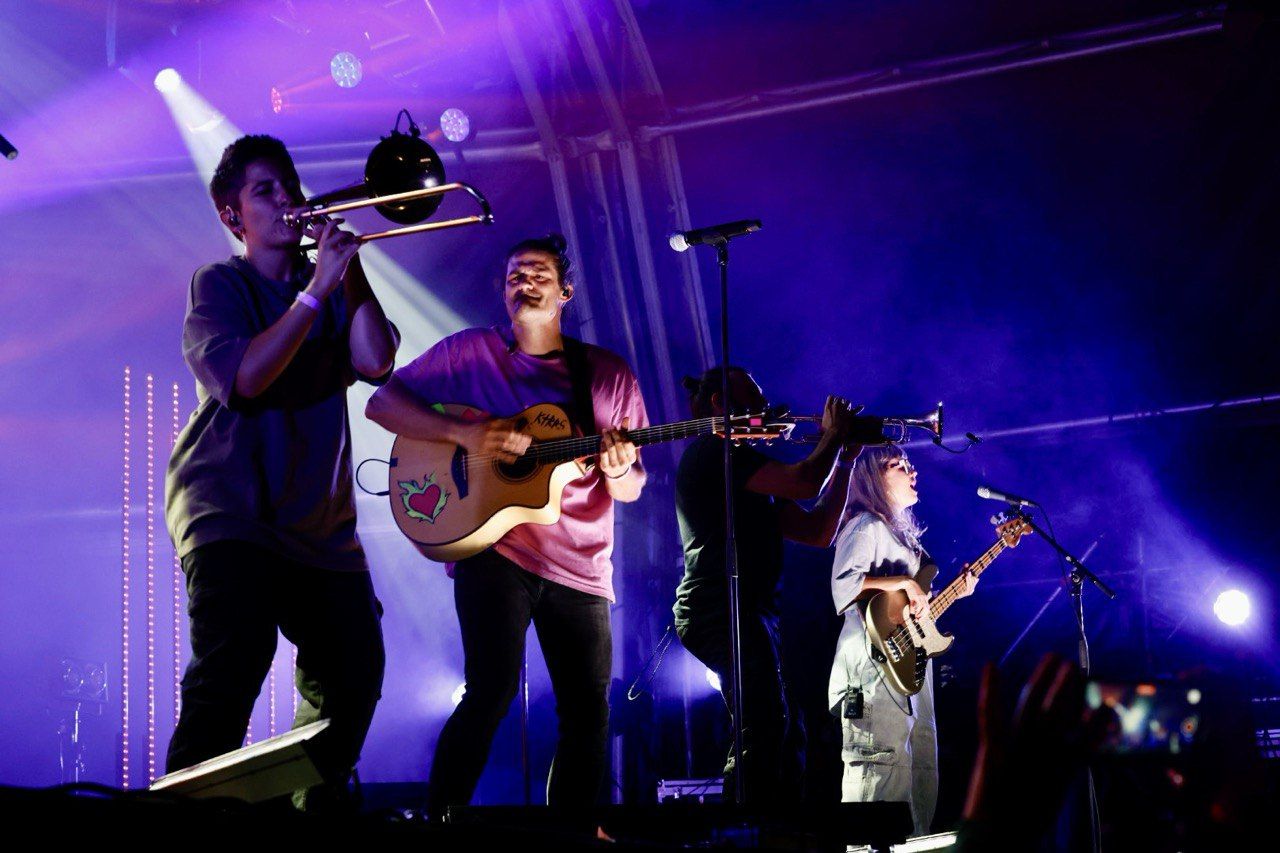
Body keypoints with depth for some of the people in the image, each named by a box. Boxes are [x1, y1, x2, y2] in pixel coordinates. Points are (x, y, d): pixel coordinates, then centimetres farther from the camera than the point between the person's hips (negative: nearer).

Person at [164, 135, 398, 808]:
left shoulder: (330, 288, 15)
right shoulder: (220, 284, 2)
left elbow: (373, 361, -4)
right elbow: (242, 378, -17)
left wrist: (350, 267, -7)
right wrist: (317, 289, -18)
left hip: (317, 519, 6)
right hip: (231, 510, -6)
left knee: (353, 672, 6)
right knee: (233, 660, -25)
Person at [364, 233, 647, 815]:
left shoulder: (609, 374, 9)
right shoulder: (470, 352, 4)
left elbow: (631, 488, 12)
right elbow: (382, 403, -3)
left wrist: (617, 470, -13)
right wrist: (464, 433, -16)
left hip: (580, 565, 4)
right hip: (493, 547, -4)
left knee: (588, 710, 4)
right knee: (492, 690, -17)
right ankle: (439, 820, -6)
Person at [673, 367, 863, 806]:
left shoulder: (747, 475, 27)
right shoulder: (713, 449, -3)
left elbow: (817, 531, 23)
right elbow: (805, 482, -14)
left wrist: (845, 458, 20)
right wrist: (833, 437, 5)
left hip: (751, 611, 11)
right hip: (723, 607, -11)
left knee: (785, 735, 11)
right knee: (764, 729, -21)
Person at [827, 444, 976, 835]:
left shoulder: (901, 532, 23)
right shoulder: (866, 525, -6)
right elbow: (843, 584, -21)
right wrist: (903, 583, -21)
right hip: (876, 667, -10)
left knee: (920, 768, 12)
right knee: (883, 768, -15)